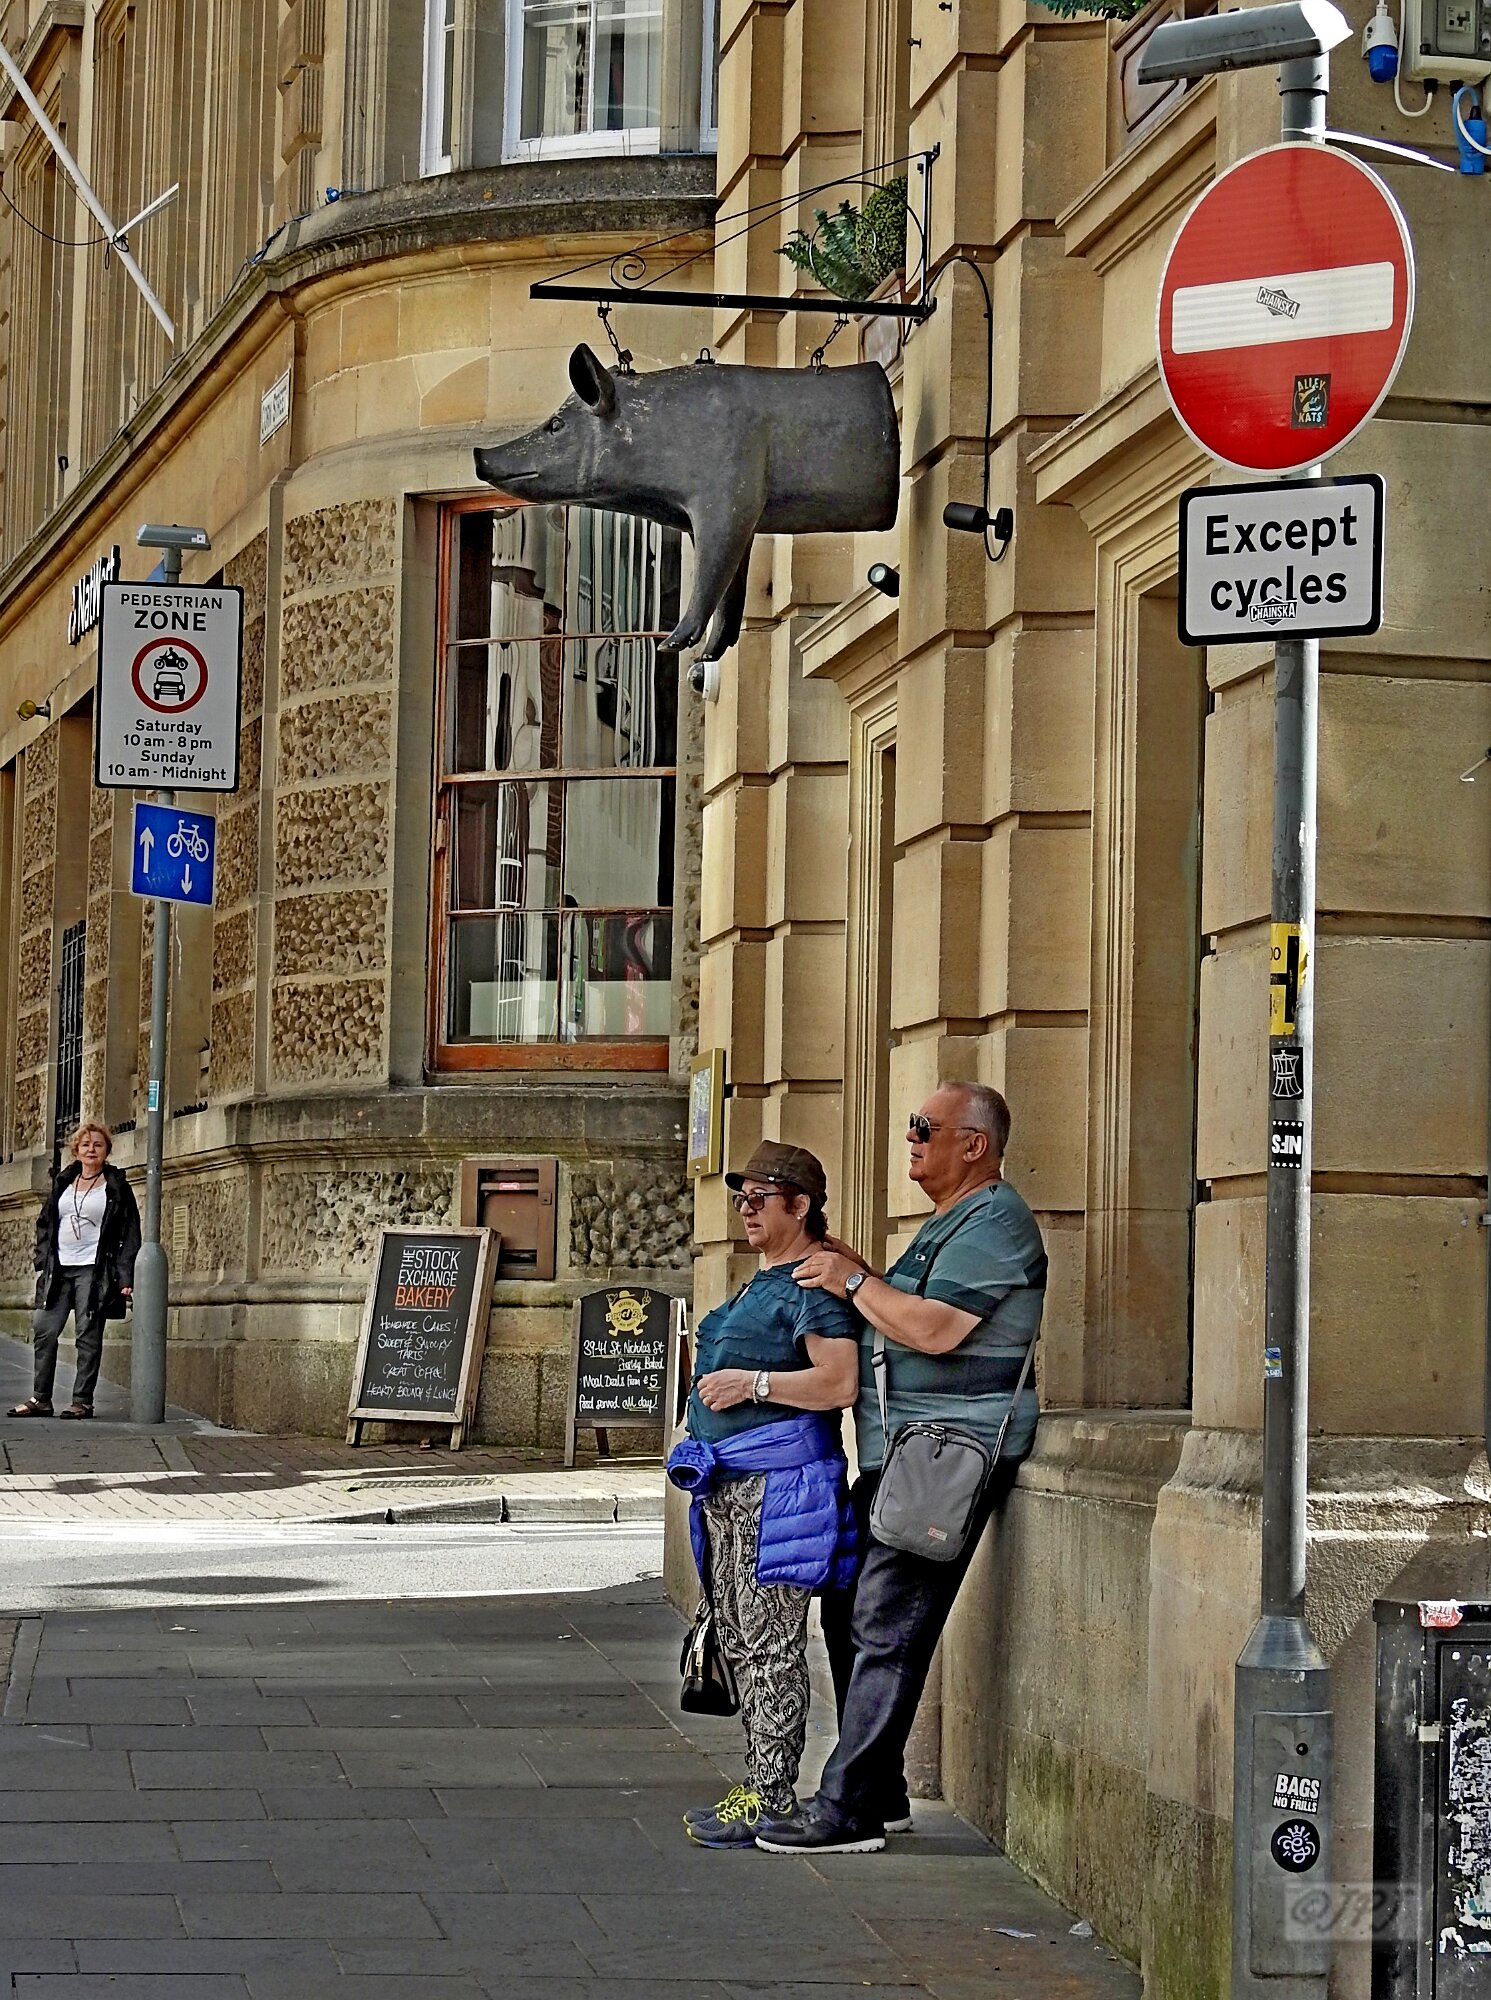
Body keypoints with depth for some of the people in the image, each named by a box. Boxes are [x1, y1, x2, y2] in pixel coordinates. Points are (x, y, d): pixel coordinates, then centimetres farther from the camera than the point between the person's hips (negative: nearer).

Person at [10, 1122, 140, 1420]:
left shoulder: (116, 1187, 2)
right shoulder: (63, 1183, 15)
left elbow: (130, 1233, -1)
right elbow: (45, 1224, 19)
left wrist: (126, 1277, -9)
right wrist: (42, 1263, 8)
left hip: (94, 1271, -5)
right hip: (58, 1269, 5)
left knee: (88, 1335, -4)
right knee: (44, 1331, -1)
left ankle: (82, 1400, 0)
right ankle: (40, 1398, 3)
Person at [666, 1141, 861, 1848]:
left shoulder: (815, 1284, -10)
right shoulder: (761, 1283, 21)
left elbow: (840, 1382, -20)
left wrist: (752, 1383, -22)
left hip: (778, 1481, -11)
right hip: (728, 1484, 11)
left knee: (769, 1643, -9)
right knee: (739, 1637, 11)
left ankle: (770, 1801, -7)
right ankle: (759, 1785, 16)